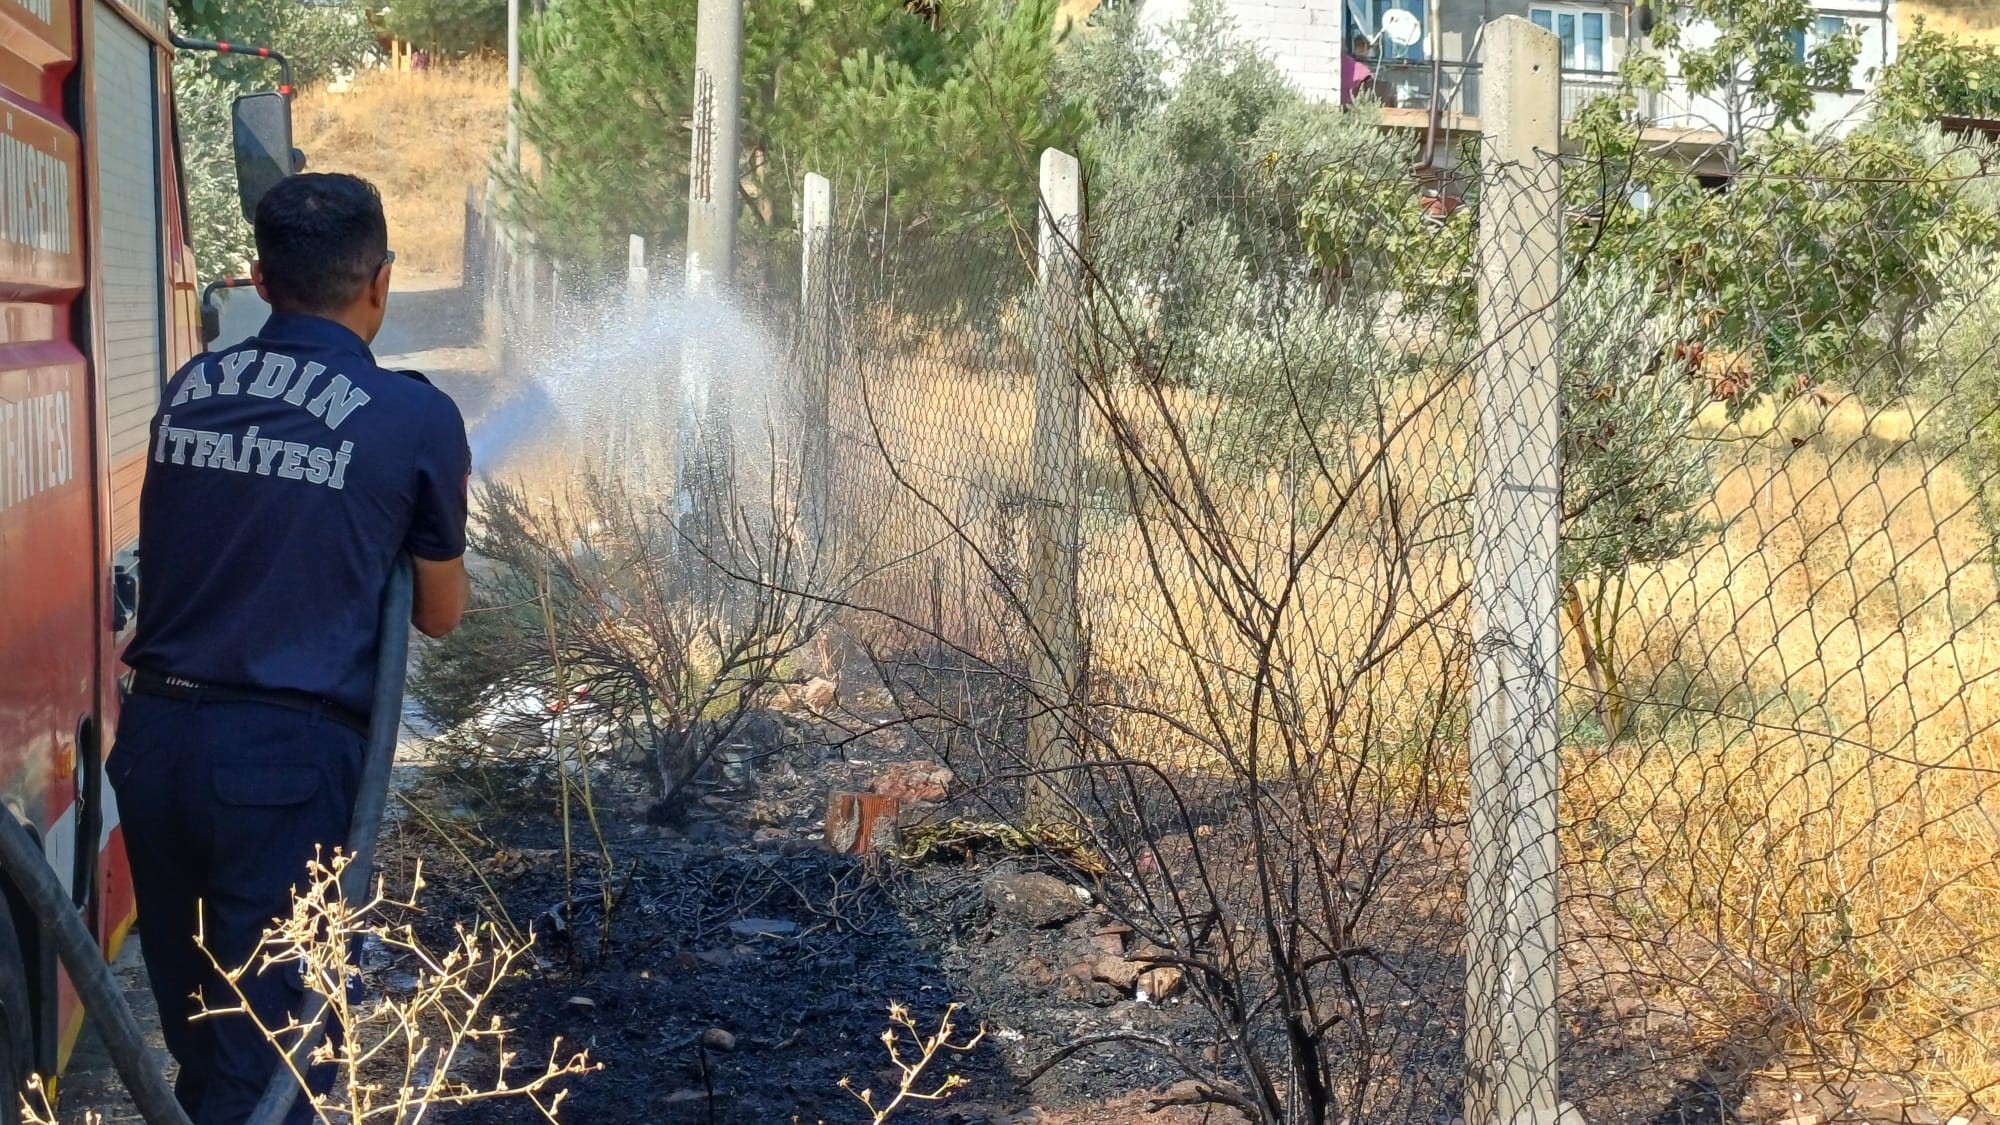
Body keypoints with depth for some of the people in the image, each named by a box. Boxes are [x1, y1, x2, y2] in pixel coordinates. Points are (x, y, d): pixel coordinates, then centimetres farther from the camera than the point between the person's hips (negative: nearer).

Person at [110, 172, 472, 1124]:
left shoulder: (186, 390, 7)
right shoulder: (414, 419, -5)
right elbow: (441, 615, 7)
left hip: (153, 736, 5)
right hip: (286, 757, -5)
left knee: (195, 1033, 18)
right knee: (267, 1042, 2)